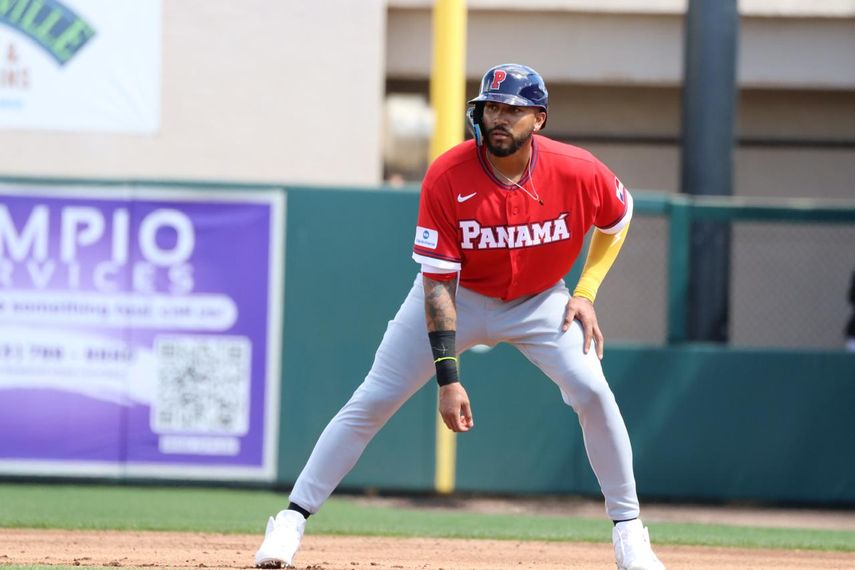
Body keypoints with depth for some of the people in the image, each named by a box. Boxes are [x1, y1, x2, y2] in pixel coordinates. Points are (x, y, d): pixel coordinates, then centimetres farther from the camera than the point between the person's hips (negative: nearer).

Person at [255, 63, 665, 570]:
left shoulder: (579, 173, -23)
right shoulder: (447, 178, -28)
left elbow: (618, 219, 2)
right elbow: (438, 286, -25)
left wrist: (586, 293, -8)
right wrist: (448, 379, -31)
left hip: (538, 300, 1)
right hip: (457, 296, -1)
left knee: (592, 391, -19)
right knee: (373, 400, -7)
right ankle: (293, 518, 3)